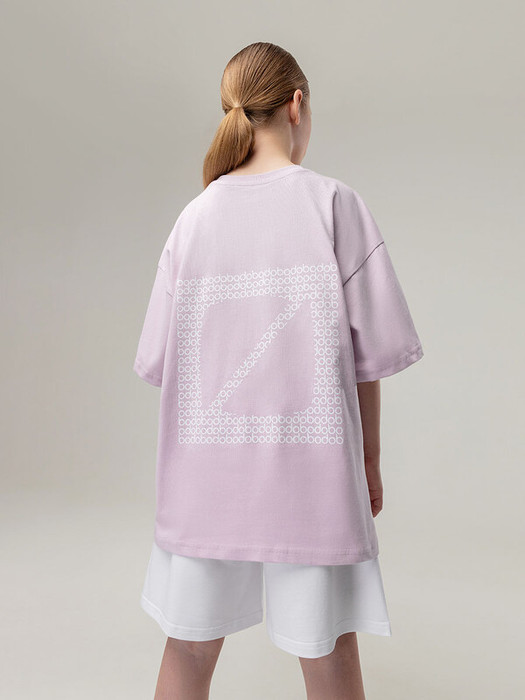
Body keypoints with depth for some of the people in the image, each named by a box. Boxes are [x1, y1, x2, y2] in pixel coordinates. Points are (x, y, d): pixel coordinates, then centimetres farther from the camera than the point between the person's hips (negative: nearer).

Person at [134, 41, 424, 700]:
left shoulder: (195, 215, 2)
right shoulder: (333, 202, -5)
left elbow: (157, 360, 1)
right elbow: (367, 353, -6)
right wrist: (369, 459, 6)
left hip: (204, 473, 3)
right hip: (312, 471, -2)